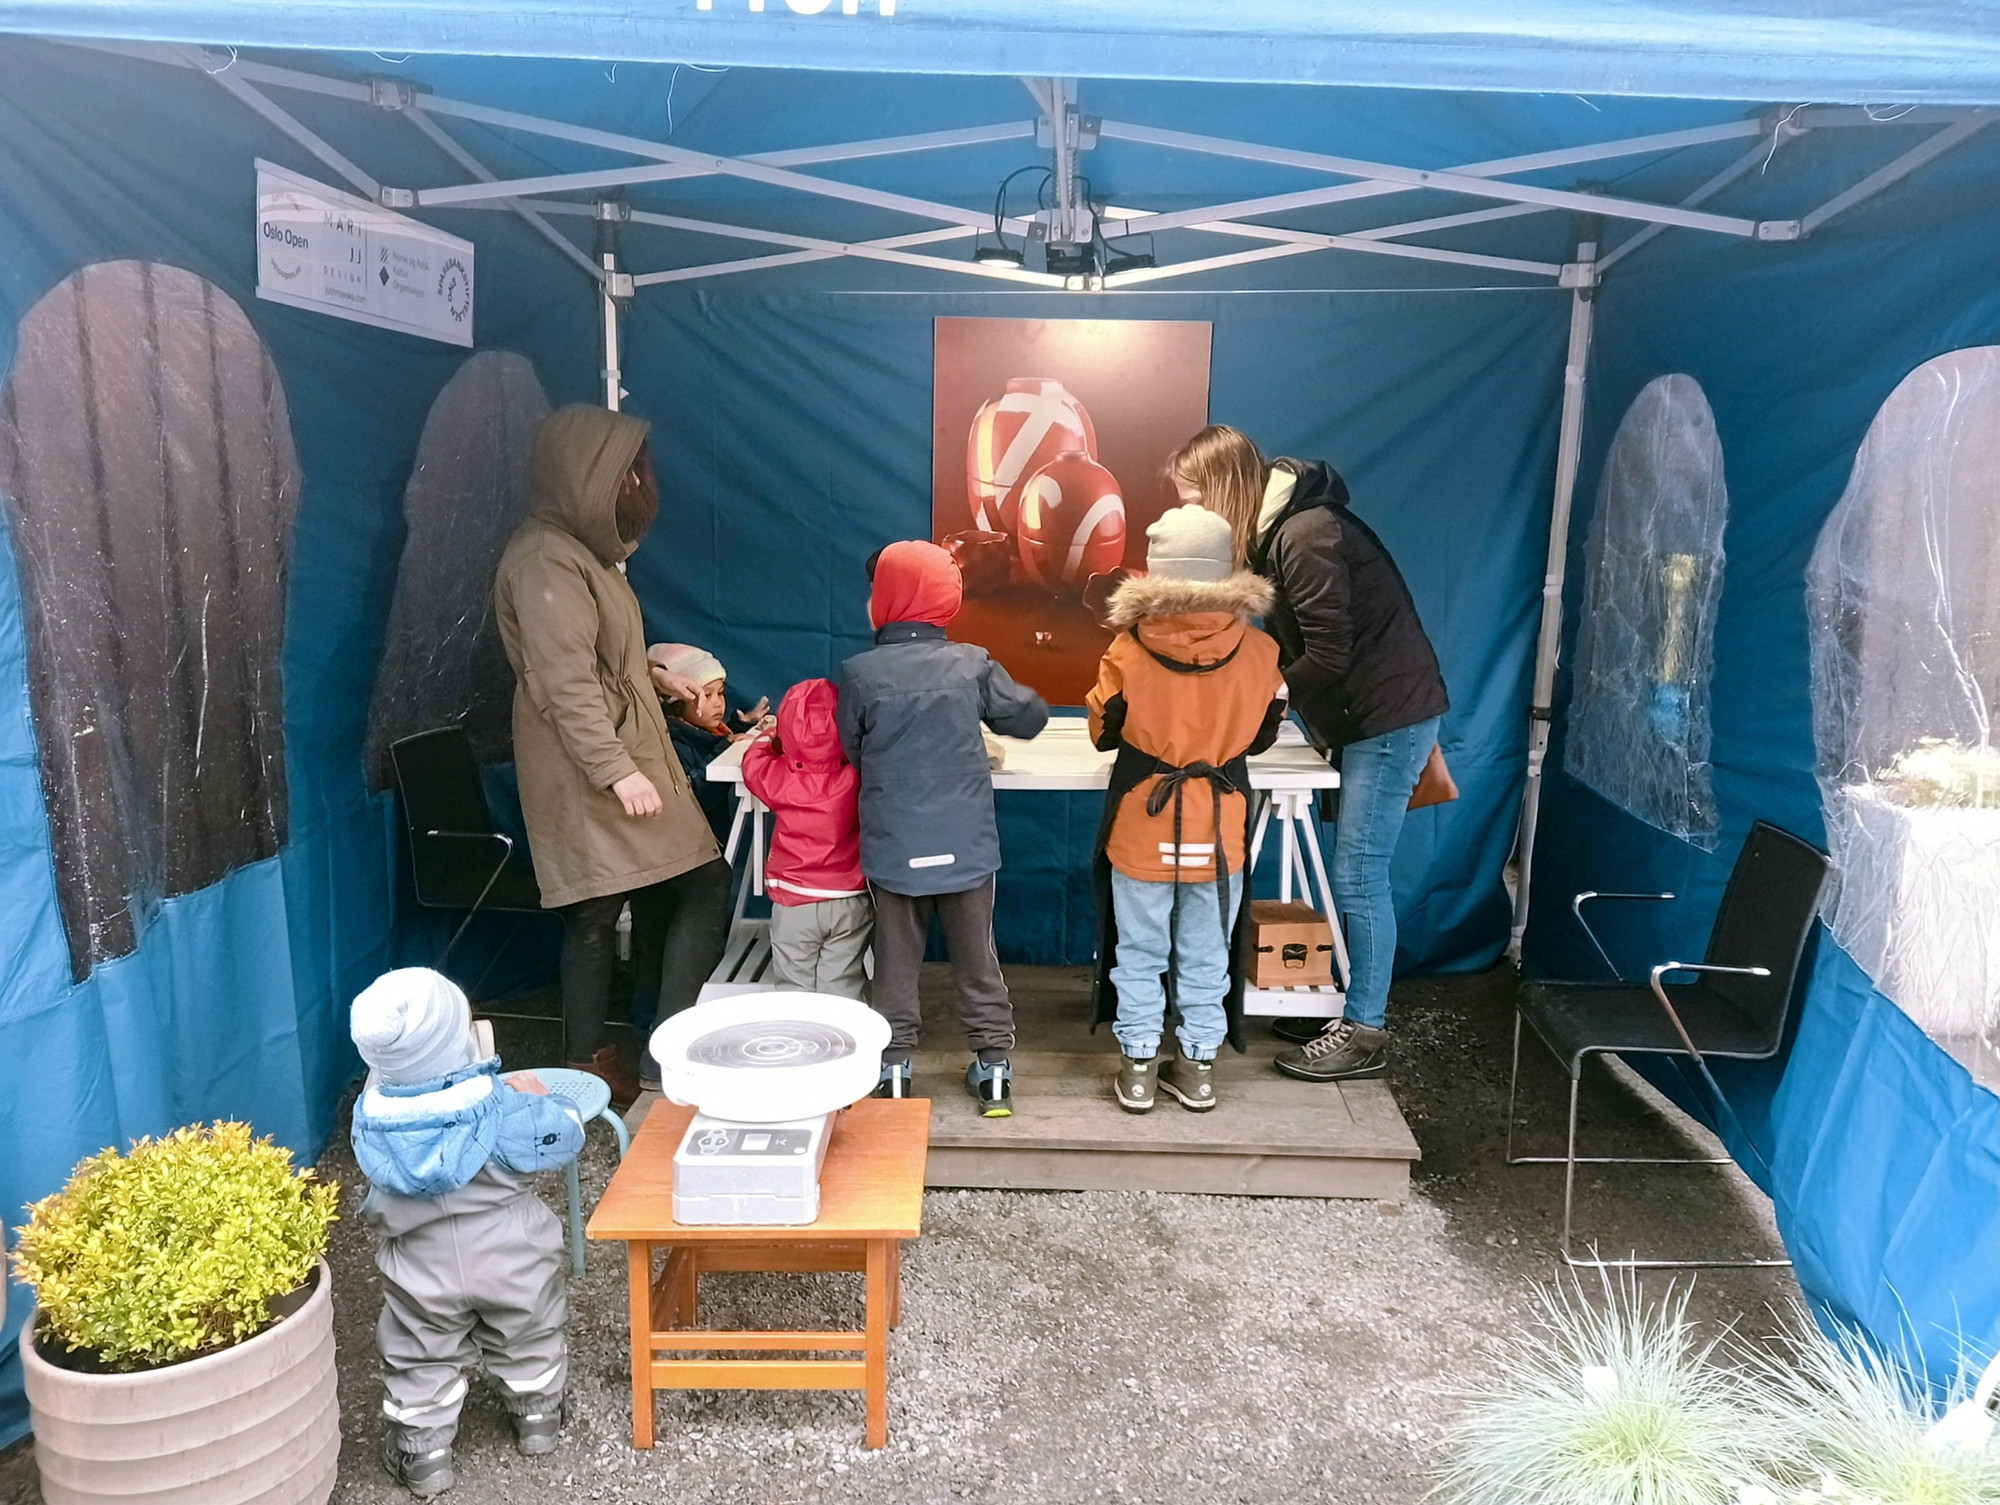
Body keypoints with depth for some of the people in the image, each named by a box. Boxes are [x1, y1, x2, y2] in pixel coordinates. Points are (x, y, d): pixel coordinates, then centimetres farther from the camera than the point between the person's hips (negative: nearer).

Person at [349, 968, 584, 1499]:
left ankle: (422, 1449, 34)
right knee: (527, 1341, 26)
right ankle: (537, 1415, 45)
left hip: (423, 1271, 1)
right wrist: (534, 1100, 7)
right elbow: (564, 1138, -12)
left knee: (420, 1362, 24)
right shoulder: (504, 1107, -28)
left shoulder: (372, 1116, -20)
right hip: (513, 1263, 0)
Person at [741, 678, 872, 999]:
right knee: (841, 988, 5)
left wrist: (768, 738, 30)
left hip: (793, 903, 0)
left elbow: (753, 762, 12)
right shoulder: (857, 779, -12)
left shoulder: (778, 778, -10)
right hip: (849, 902, 1)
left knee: (796, 988, 7)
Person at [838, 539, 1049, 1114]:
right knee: (977, 956, 14)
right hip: (967, 847, 1)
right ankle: (994, 1066, 22)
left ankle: (894, 1067, 22)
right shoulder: (973, 665, -5)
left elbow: (851, 751, 0)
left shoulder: (859, 673, -10)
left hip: (893, 849, -1)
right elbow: (1031, 716, 7)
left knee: (896, 959, 14)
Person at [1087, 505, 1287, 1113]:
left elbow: (1103, 730, 0)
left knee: (1139, 954, 13)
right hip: (1218, 829, 2)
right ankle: (1198, 1067, 25)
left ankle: (1138, 1069, 20)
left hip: (1142, 828, -1)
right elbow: (1263, 733, 6)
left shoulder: (1128, 651, -14)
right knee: (1206, 956, 15)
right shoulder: (1258, 652, -9)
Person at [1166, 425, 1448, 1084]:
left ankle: (1365, 1033, 5)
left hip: (1391, 714, -10)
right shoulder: (1274, 529, 9)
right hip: (1359, 715, 10)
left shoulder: (1306, 534, -21)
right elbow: (1291, 641, 11)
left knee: (1358, 877, -5)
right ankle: (1353, 1005, 24)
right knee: (1354, 873, 13)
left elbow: (1328, 656, -22)